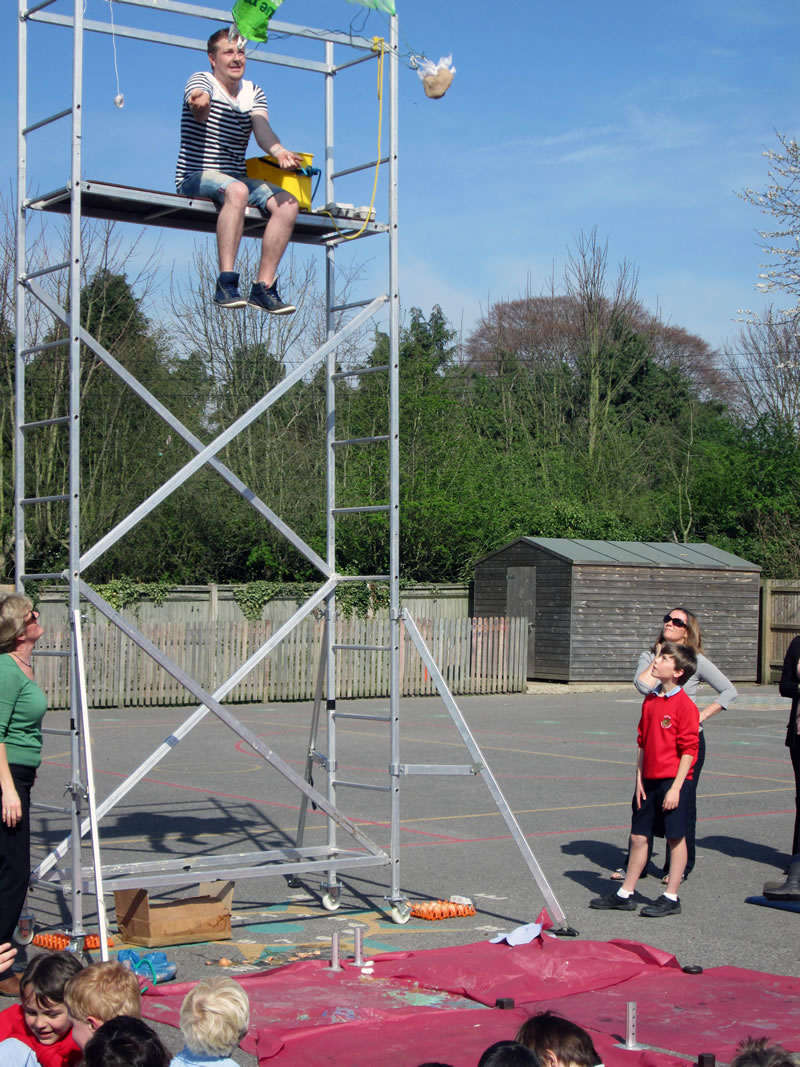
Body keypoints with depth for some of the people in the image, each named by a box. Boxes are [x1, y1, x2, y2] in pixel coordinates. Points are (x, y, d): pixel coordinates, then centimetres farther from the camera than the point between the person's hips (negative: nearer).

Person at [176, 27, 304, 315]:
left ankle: (263, 287, -18)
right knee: (237, 191, -38)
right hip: (196, 179, -6)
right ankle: (226, 283, -41)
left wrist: (279, 151, -29)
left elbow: (262, 129, -6)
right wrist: (199, 101, -56)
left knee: (287, 203, -18)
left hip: (236, 178, 6)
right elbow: (199, 102, -29)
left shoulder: (254, 92, 14)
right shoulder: (201, 81, -3)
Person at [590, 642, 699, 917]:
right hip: (650, 780, 8)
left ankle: (671, 898, 10)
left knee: (676, 837, 2)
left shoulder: (684, 705, -13)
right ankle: (625, 894, 19)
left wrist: (676, 788, -16)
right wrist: (639, 779, 10)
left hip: (674, 780, -7)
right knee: (639, 835, 12)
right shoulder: (650, 701, 10)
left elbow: (689, 749, -13)